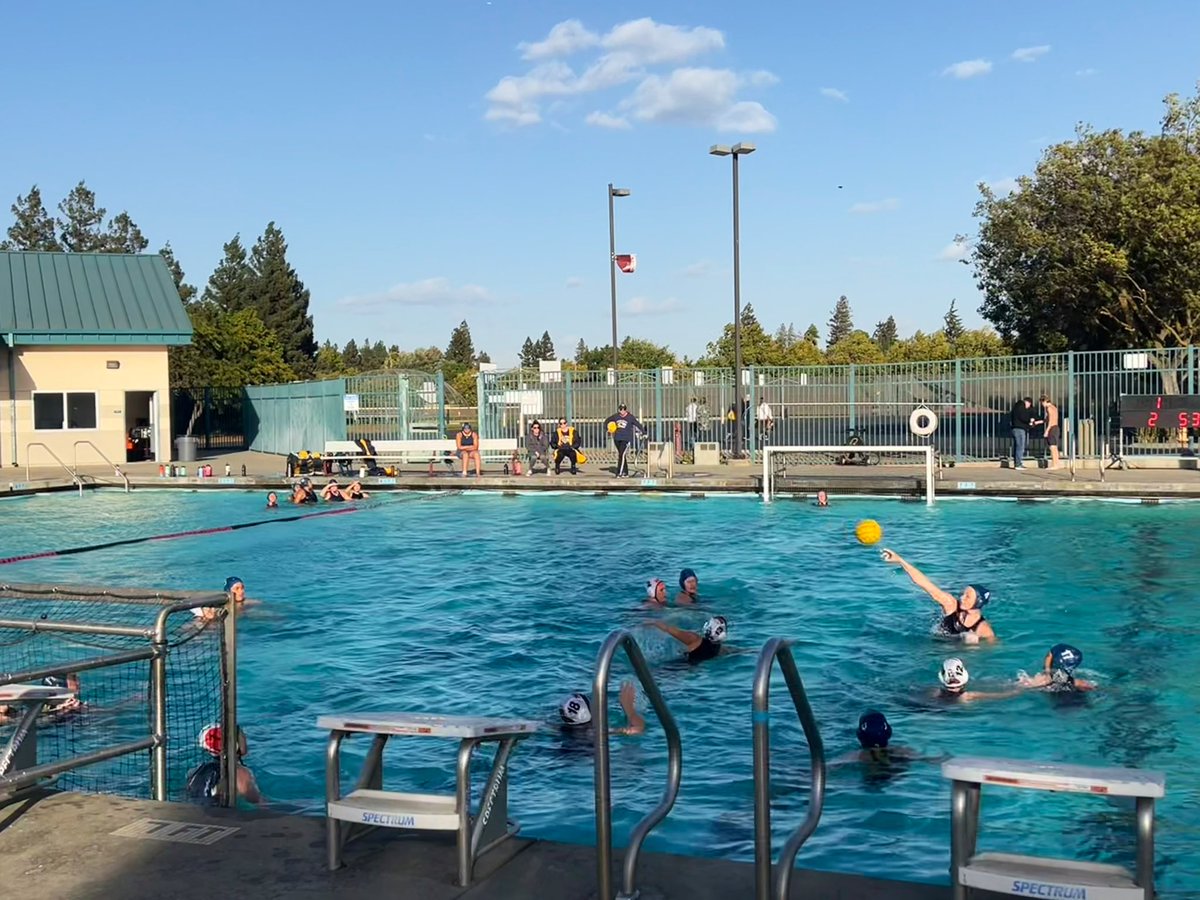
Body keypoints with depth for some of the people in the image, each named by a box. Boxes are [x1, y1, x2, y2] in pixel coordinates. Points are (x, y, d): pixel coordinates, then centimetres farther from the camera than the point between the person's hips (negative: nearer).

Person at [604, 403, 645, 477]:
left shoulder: (630, 417, -5)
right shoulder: (616, 416, 6)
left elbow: (638, 425, -3)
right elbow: (607, 421, 20)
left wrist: (643, 433, -9)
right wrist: (608, 428, 7)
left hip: (626, 439, -5)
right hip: (617, 438, 5)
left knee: (622, 455, -17)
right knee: (620, 455, 11)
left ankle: (619, 473, -18)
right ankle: (626, 473, 23)